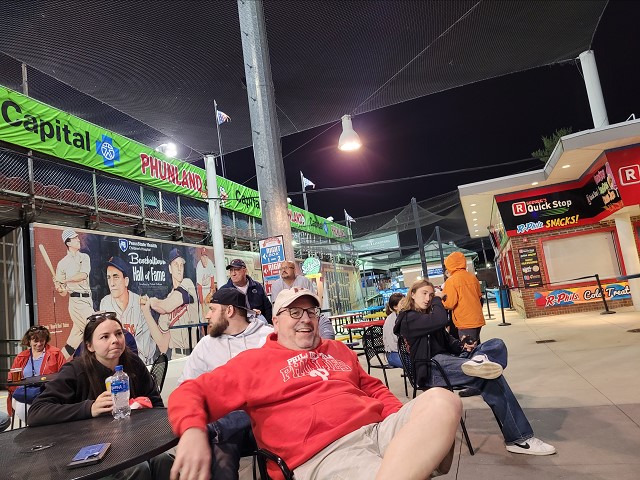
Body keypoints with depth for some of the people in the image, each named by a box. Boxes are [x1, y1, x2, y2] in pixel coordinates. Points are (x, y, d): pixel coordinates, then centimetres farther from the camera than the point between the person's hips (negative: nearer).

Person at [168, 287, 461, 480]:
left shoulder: (338, 350, 26)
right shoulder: (255, 361, 10)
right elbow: (188, 394, 7)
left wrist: (407, 420, 11)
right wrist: (192, 431, -17)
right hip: (322, 454, -6)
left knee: (441, 400, -23)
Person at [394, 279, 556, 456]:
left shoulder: (427, 314, 24)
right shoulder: (408, 319, -6)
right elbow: (441, 321, -23)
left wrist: (462, 346, 3)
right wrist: (437, 301, -4)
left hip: (446, 360, 9)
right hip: (430, 370, -9)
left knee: (497, 344, -8)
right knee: (491, 378, -26)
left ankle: (479, 361, -42)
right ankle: (519, 438, -23)